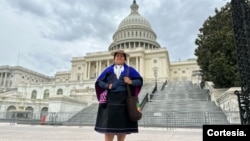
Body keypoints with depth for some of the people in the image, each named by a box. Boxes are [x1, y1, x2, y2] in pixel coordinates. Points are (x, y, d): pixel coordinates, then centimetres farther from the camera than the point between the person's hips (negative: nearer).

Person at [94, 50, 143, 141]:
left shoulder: (130, 70, 10)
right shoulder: (108, 69, 11)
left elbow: (140, 80, 6)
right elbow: (99, 82, 8)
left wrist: (131, 82, -13)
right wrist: (107, 86, -11)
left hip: (125, 101, 0)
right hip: (110, 100, 0)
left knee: (123, 124, 3)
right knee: (108, 124, -4)